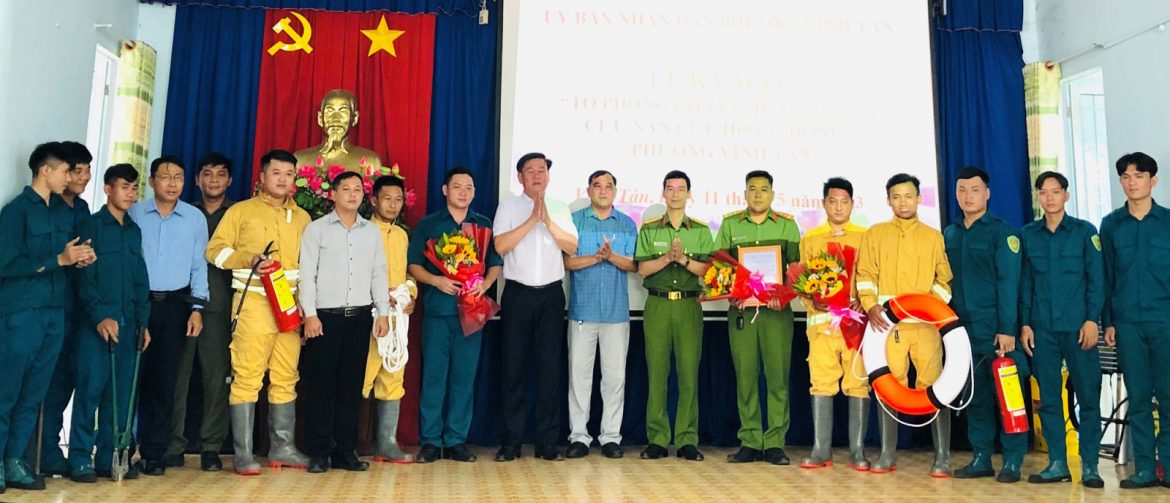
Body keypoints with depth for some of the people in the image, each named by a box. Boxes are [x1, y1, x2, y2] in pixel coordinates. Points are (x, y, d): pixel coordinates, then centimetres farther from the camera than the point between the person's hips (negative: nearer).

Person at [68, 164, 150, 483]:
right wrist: (100, 317, -15)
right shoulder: (92, 226, 0)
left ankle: (109, 458, 12)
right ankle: (80, 458, 3)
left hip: (127, 324, 5)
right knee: (91, 388, -6)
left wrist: (143, 321, 11)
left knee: (121, 392, 5)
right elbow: (85, 278, -7)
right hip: (97, 323, -5)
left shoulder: (134, 231, 16)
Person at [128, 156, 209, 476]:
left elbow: (199, 266, 6)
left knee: (165, 378, 3)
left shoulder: (195, 218, 5)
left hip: (175, 305, 1)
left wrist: (197, 308, -1)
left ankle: (154, 453, 10)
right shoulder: (134, 214, 4)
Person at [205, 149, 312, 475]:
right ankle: (244, 454, -2)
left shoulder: (302, 218, 17)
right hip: (253, 302, -4)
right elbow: (215, 250, 1)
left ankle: (282, 448, 14)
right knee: (247, 377, -7)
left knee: (286, 378, 6)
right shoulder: (241, 211, 6)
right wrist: (249, 259, -15)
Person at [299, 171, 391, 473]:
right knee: (320, 385, -1)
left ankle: (345, 450, 13)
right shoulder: (316, 229, 4)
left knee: (351, 385, 5)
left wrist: (383, 313, 5)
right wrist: (310, 314, -10)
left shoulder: (372, 231, 13)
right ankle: (319, 452, 8)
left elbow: (379, 274, 12)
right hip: (325, 316, -3)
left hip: (360, 316, 3)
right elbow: (307, 274, -2)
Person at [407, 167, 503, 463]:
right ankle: (430, 441, 7)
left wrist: (484, 284, -8)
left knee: (464, 376, 3)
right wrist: (436, 280, -13)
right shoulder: (428, 225, 8)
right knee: (434, 375, -1)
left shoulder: (484, 225, 13)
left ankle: (456, 441, 11)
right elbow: (413, 265, 5)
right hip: (437, 309, -1)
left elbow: (496, 264, 12)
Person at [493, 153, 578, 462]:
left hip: (551, 294, 2)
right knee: (513, 367, 1)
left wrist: (548, 220, -11)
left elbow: (572, 247, 0)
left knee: (550, 367, 2)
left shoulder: (560, 209, 12)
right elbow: (501, 246, -9)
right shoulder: (508, 208, 5)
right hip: (517, 294, -1)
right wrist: (532, 219, -13)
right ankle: (511, 441, 9)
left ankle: (548, 442, 9)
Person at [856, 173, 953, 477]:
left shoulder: (933, 237, 13)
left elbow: (944, 278, 11)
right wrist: (871, 305, -9)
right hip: (887, 323, 0)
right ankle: (888, 455, 11)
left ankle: (942, 457, 5)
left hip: (925, 324, 0)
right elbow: (865, 275, 7)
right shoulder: (875, 235, 12)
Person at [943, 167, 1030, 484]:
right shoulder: (949, 235, 12)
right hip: (964, 329, 5)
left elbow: (1008, 283, -9)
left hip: (997, 329, -5)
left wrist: (1007, 329, -15)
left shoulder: (1002, 232, -3)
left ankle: (1012, 462, 8)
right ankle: (980, 458, 18)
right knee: (974, 396, 10)